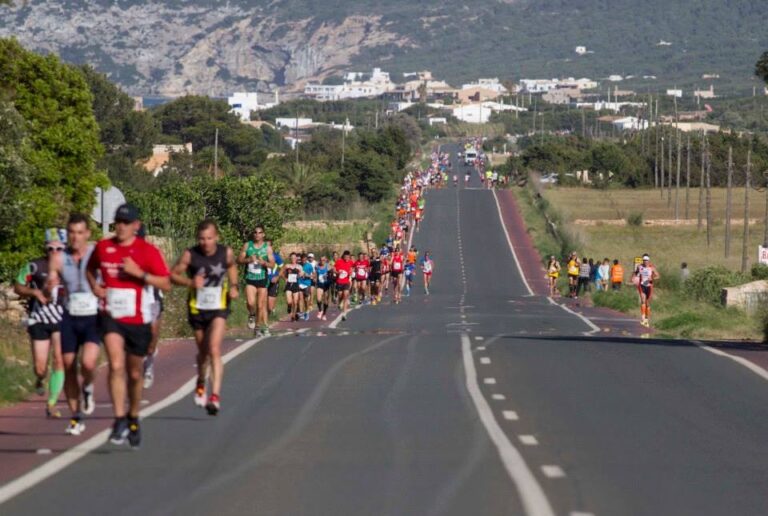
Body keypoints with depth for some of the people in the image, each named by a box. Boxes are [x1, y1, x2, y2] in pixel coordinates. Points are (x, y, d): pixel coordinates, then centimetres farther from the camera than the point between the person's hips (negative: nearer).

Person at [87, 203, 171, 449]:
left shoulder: (148, 251, -6)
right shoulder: (103, 247, 3)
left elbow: (166, 284, -10)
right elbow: (90, 269, 23)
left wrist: (139, 273, -22)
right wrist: (95, 286, 3)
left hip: (138, 320, 0)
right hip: (111, 317, 1)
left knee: (134, 373, 12)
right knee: (116, 365, -20)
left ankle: (133, 419, 33)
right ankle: (119, 420, -22)